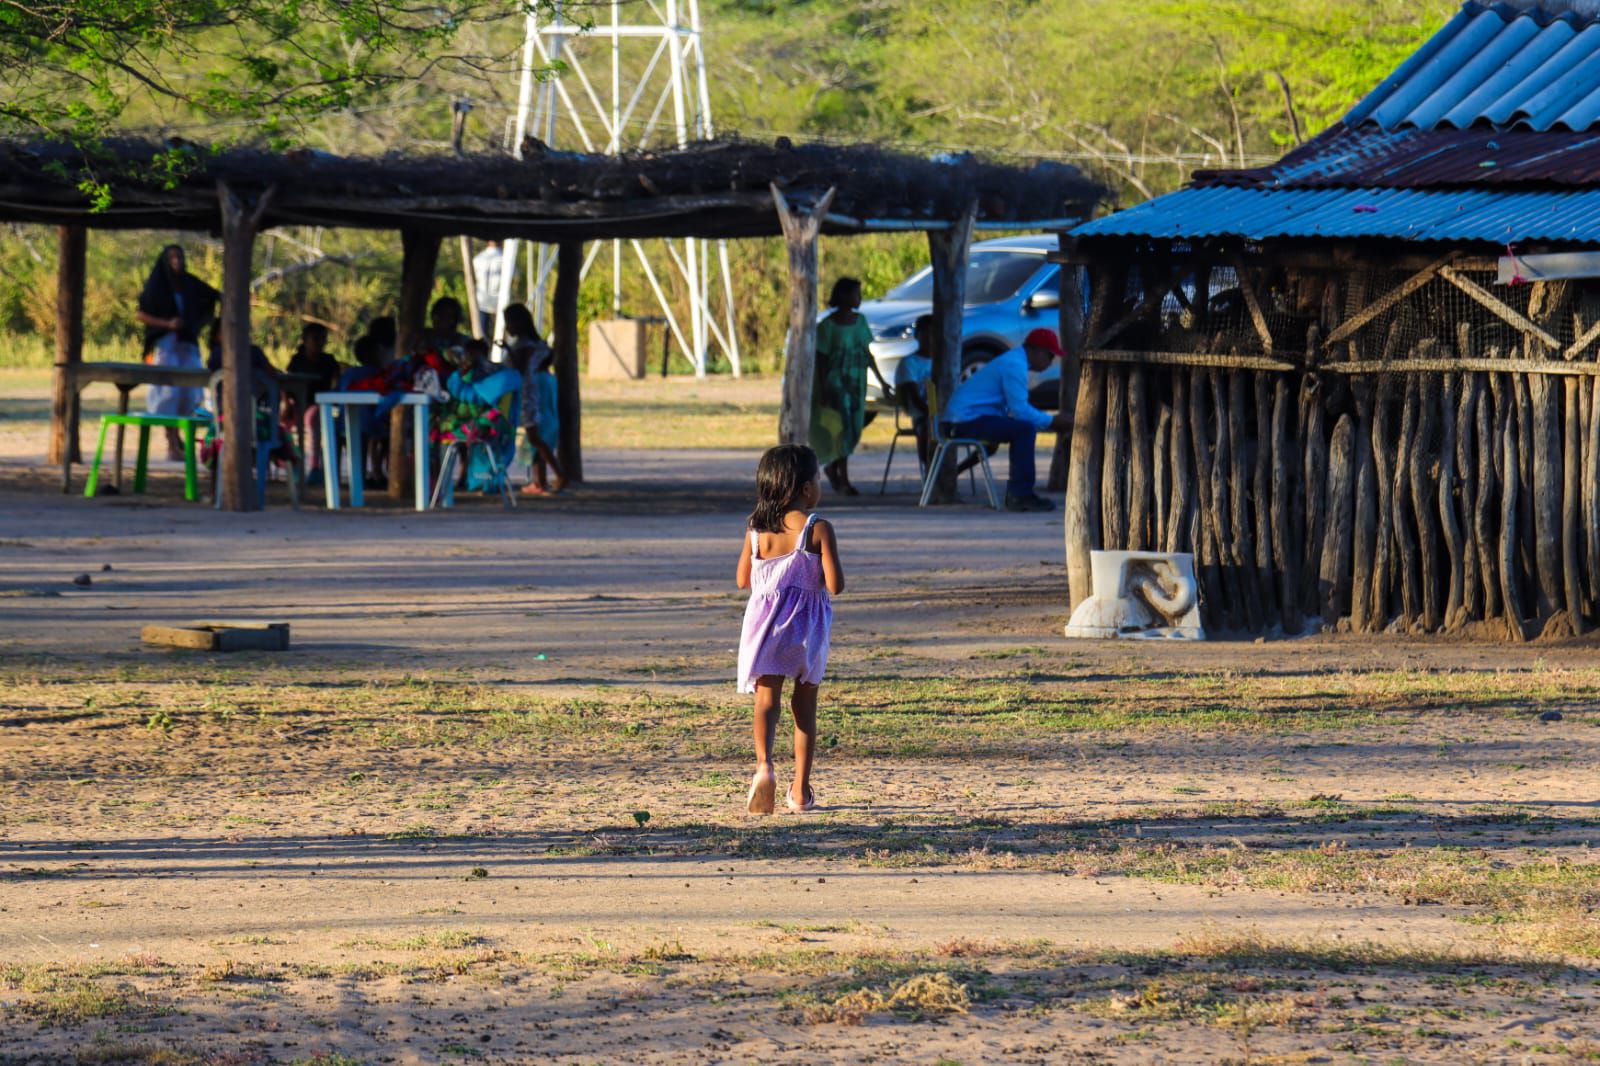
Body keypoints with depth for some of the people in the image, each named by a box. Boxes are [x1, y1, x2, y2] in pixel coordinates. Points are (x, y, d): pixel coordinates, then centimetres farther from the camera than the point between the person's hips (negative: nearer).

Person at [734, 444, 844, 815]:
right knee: (805, 704, 12)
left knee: (766, 699, 0)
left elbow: (742, 580, 10)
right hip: (807, 624, -2)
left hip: (765, 621, 2)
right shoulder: (818, 529, -10)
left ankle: (763, 764, -28)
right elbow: (834, 585, -14)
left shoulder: (756, 529, 2)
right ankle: (801, 789, 12)